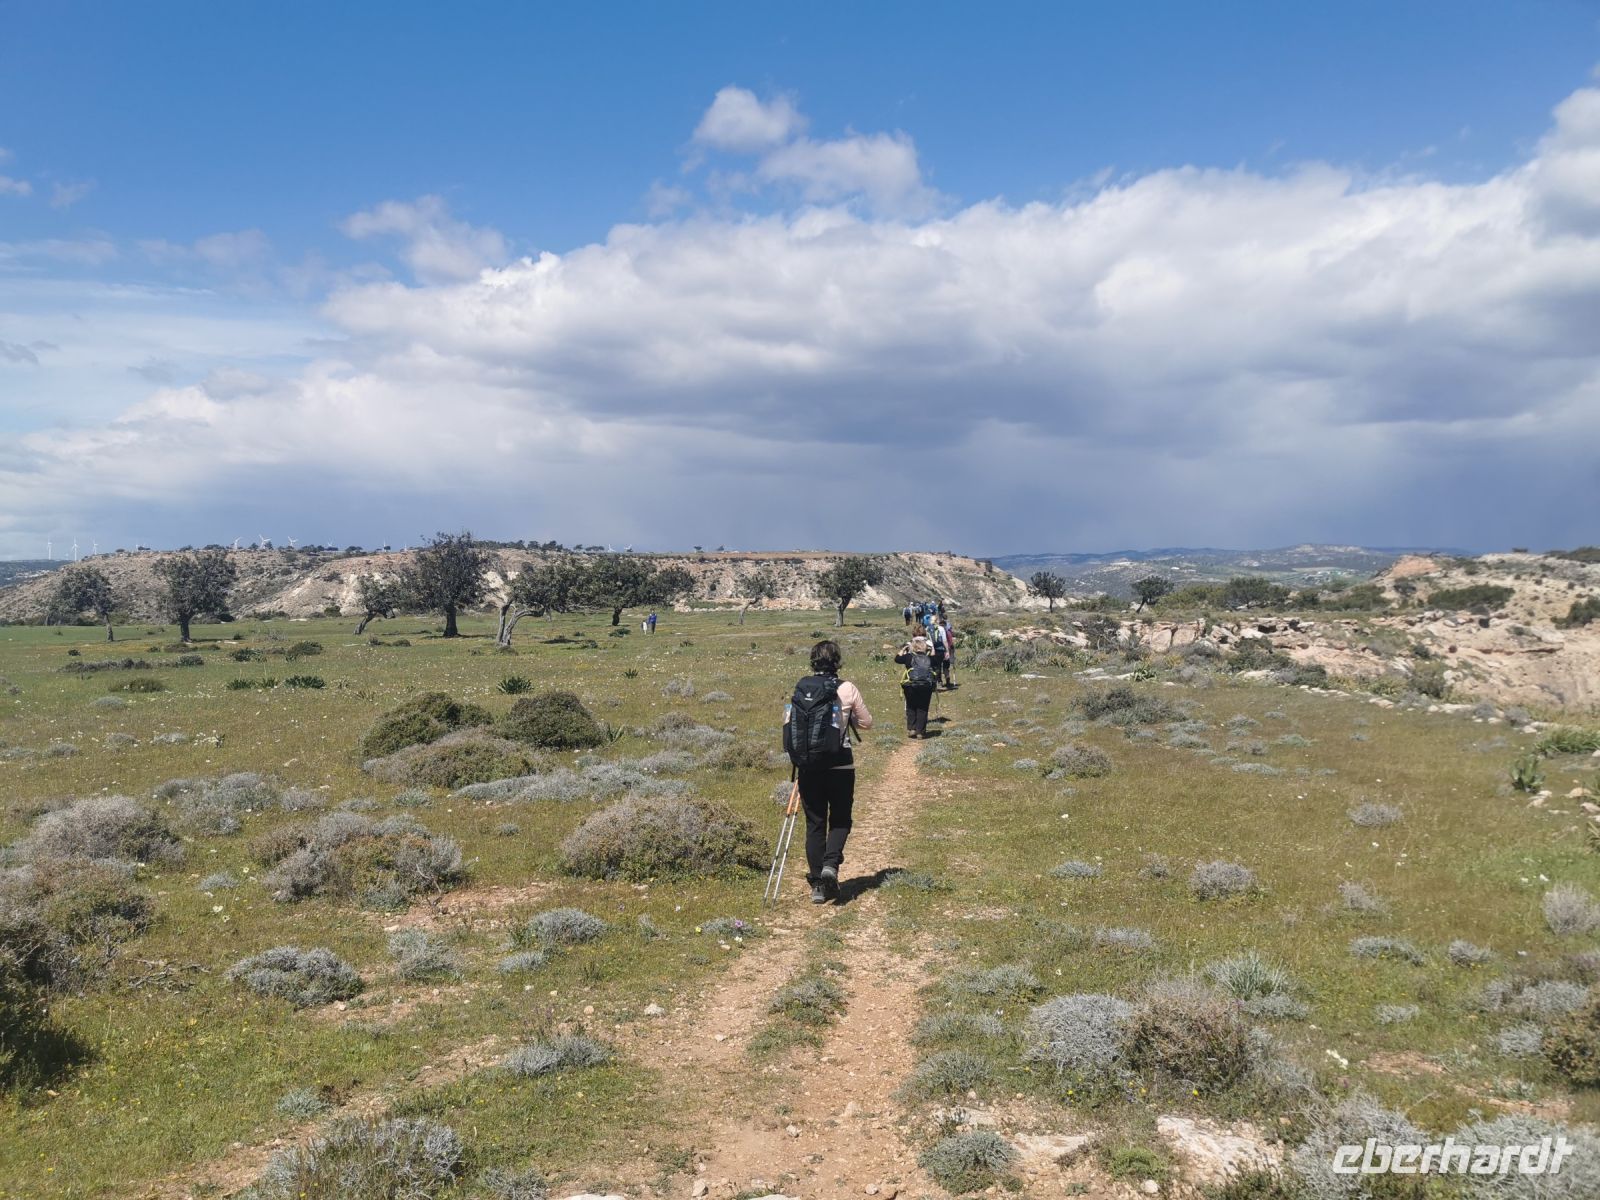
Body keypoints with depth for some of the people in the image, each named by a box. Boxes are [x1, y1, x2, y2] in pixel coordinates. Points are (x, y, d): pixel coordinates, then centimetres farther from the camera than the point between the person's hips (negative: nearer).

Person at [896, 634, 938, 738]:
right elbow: (934, 662, 29)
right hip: (926, 686, 1)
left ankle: (911, 729, 10)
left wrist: (903, 649, 23)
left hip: (911, 686, -1)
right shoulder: (929, 658, 9)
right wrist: (932, 651, 32)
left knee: (911, 708, 15)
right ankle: (920, 731, 8)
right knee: (922, 709, 8)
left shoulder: (909, 656, 3)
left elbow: (897, 658, 12)